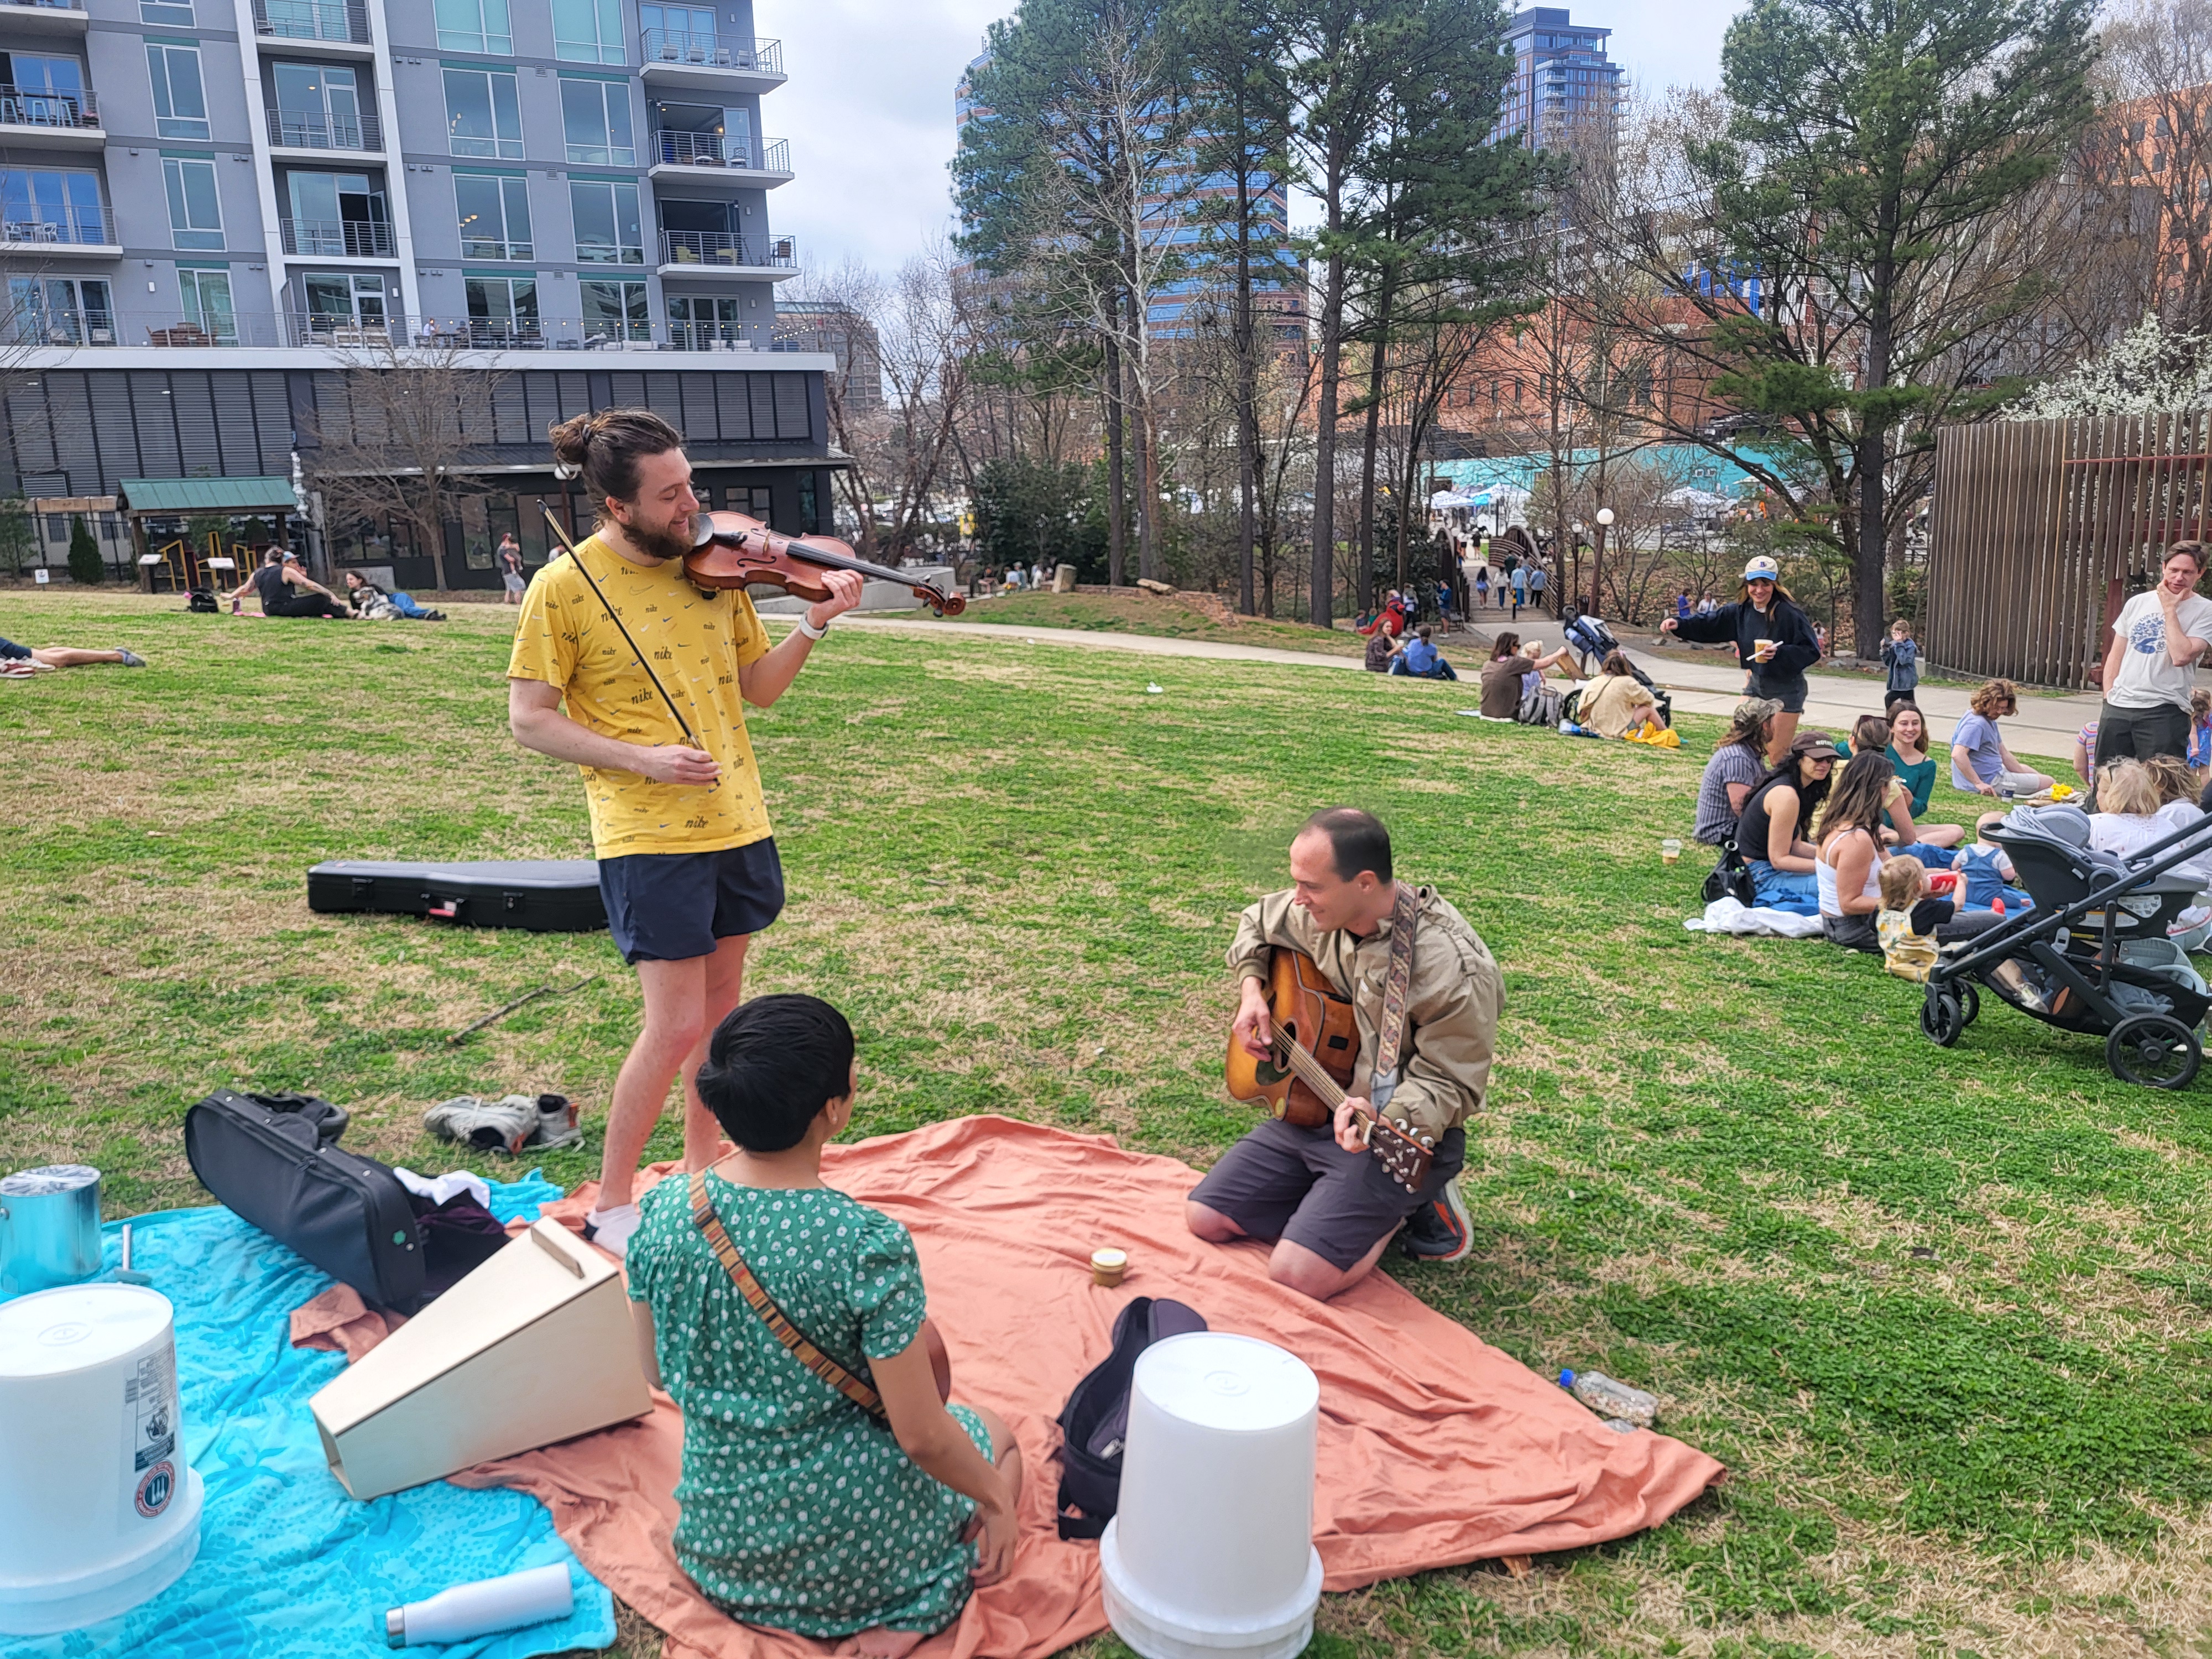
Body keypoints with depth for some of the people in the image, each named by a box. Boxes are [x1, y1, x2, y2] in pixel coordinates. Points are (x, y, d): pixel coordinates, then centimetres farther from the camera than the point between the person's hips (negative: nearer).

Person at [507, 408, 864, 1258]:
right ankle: (611, 1203, 13)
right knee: (676, 1026, -6)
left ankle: (703, 1163, 35)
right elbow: (530, 719, -8)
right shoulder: (565, 586, -10)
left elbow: (758, 688, 9)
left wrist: (813, 624, -8)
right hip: (648, 837, -6)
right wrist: (642, 759, -19)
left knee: (720, 1009, 16)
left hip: (737, 825, 6)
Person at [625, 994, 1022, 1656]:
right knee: (995, 1434, 26)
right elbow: (922, 1437, -21)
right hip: (847, 1547, -6)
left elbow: (657, 1373, 1)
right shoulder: (870, 1246, -30)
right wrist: (997, 1499, -2)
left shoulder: (662, 1213, -14)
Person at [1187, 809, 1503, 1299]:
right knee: (1204, 1219, 3)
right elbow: (1256, 923, 17)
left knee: (1296, 1276, -19)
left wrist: (1384, 1118, -39)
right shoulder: (1320, 913, -7)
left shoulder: (1453, 970, -28)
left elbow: (1452, 1087, -21)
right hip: (1310, 1108, 7)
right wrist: (1252, 989, -1)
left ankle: (1411, 1207, 6)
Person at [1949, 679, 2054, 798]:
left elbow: (2004, 754, 17)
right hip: (1989, 783, -10)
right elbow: (1958, 754, -33)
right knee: (2048, 782, 1)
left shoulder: (1990, 720, 11)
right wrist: (1979, 784, -33)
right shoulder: (1976, 724, -22)